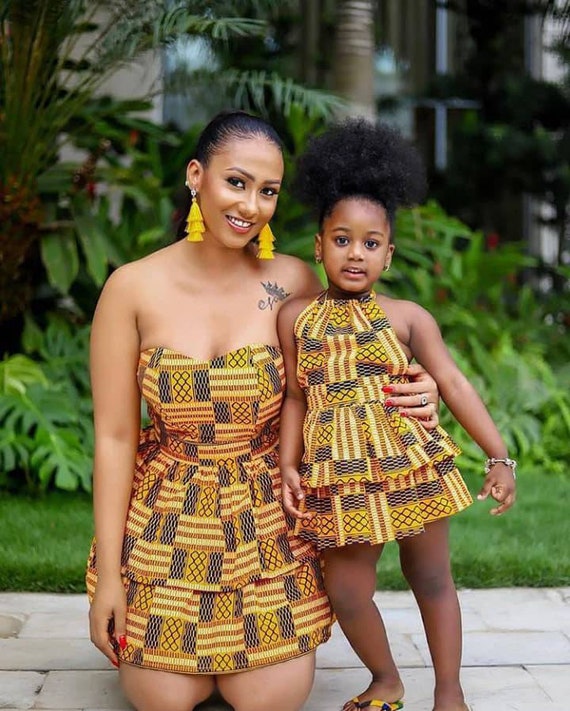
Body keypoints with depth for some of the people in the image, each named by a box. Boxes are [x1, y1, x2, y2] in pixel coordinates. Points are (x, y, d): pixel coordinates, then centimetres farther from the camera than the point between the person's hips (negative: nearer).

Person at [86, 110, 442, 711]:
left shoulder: (292, 283, -8)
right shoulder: (133, 288, -12)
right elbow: (114, 436, -8)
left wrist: (414, 391, -16)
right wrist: (107, 573, -7)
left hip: (267, 521, 1)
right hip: (166, 524, -1)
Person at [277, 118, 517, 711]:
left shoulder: (407, 317, 1)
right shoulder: (296, 317, 4)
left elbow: (453, 384, -1)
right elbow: (296, 398, 10)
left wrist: (498, 456, -6)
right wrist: (288, 465, 2)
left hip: (411, 464, -1)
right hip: (338, 474, 1)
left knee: (431, 578, 10)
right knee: (345, 591, 3)